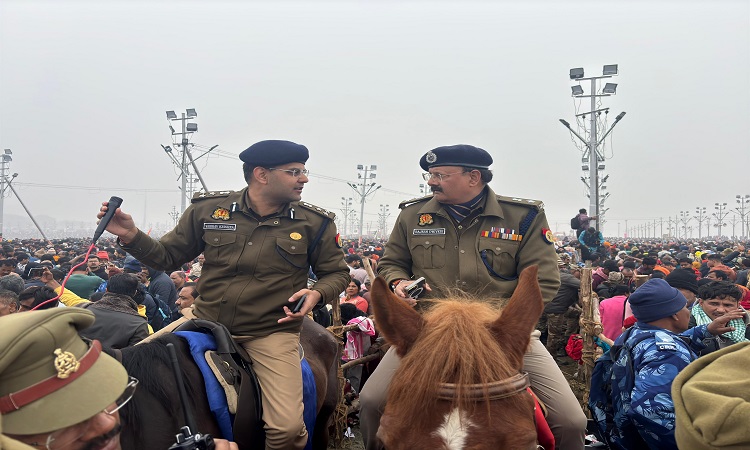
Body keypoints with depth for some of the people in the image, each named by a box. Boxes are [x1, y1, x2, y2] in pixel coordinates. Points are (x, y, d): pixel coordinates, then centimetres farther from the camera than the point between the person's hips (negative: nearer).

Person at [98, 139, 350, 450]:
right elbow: (169, 257, 10)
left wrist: (317, 293, -14)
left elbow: (337, 273, 8)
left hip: (271, 331, -2)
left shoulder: (315, 223, -3)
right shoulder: (208, 209, -1)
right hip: (206, 319, 3)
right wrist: (131, 236, -8)